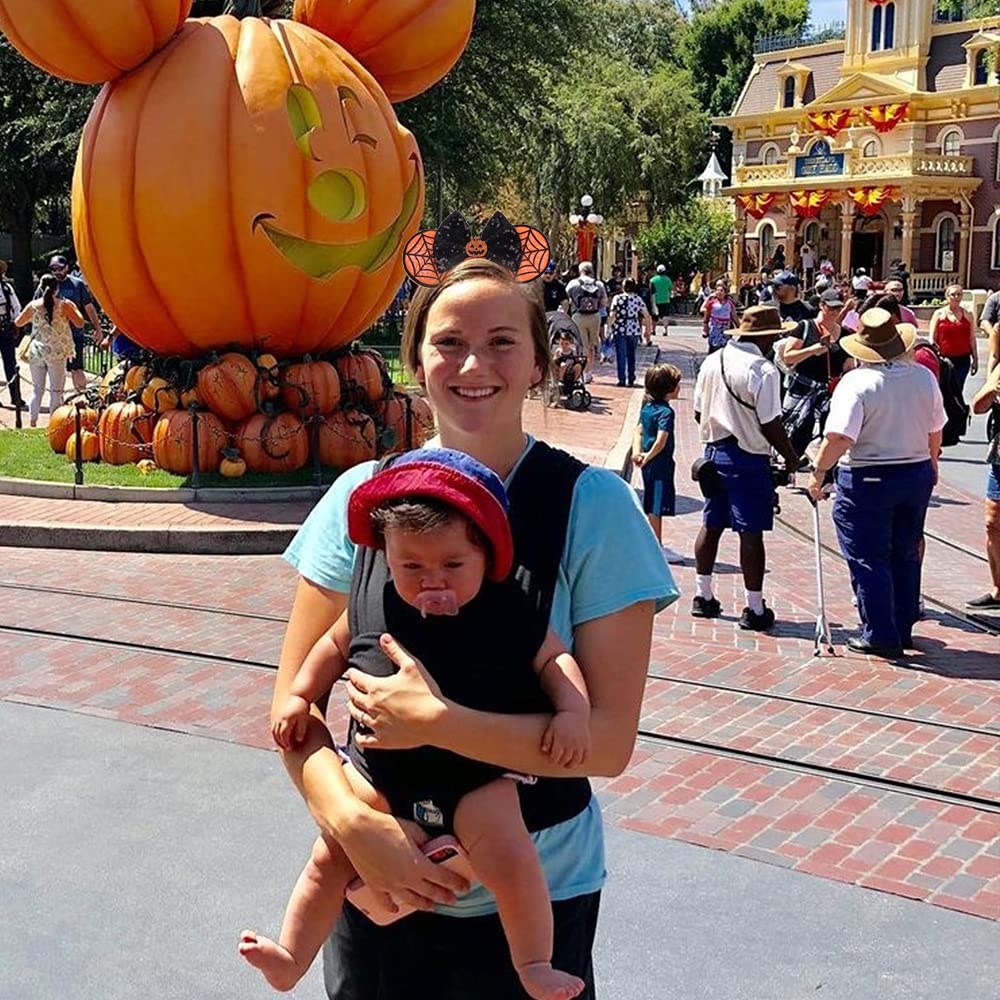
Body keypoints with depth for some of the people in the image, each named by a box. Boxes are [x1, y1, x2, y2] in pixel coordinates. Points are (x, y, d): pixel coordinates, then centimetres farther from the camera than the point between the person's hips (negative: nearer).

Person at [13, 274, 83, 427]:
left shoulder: (33, 305, -2)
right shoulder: (64, 305, -9)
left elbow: (18, 323, 11)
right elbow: (80, 323, -3)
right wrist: (75, 308, 12)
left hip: (36, 353, 2)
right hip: (57, 353, -2)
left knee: (37, 389, 14)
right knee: (56, 391, 6)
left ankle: (32, 422, 15)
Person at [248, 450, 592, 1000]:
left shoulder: (508, 619, -10)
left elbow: (555, 660, 0)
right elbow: (335, 645, 14)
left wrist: (573, 713, -16)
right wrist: (298, 697, 12)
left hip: (475, 774, -2)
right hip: (380, 767, 3)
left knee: (509, 857, -21)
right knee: (330, 857, 3)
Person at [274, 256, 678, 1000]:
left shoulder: (592, 505, -13)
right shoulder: (363, 495, -5)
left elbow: (611, 739, -15)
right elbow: (294, 696, -3)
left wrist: (436, 722, -24)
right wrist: (347, 820, -19)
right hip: (380, 881, 2)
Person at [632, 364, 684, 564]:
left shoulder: (647, 407, 9)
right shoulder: (666, 412, -19)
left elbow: (639, 431, 10)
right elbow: (661, 441, -25)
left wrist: (637, 452, 0)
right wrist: (648, 457, -13)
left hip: (650, 465, 9)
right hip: (661, 464, -9)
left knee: (653, 506, 16)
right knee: (658, 506, -3)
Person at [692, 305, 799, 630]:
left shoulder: (711, 361, 5)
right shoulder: (763, 371, -17)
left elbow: (699, 413, 11)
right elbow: (770, 424, -17)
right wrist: (790, 457, -3)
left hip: (714, 451, 7)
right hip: (749, 459, -7)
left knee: (711, 525, 15)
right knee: (751, 533, -2)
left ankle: (703, 596, 25)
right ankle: (755, 609, 4)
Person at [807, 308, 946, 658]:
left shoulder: (857, 382, -18)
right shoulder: (924, 376, -1)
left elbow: (839, 437, -25)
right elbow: (936, 429, 10)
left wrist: (818, 471, -14)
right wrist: (931, 463, 26)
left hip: (867, 481, -6)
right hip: (917, 476, 6)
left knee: (868, 561, 4)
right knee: (905, 556, 19)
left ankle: (881, 636, 7)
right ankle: (903, 628, 30)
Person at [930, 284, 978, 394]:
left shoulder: (967, 315, 10)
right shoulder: (939, 314, 4)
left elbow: (972, 339, 14)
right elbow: (932, 338, 4)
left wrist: (975, 359, 14)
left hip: (963, 360, 2)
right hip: (944, 359, -2)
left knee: (957, 390, -2)